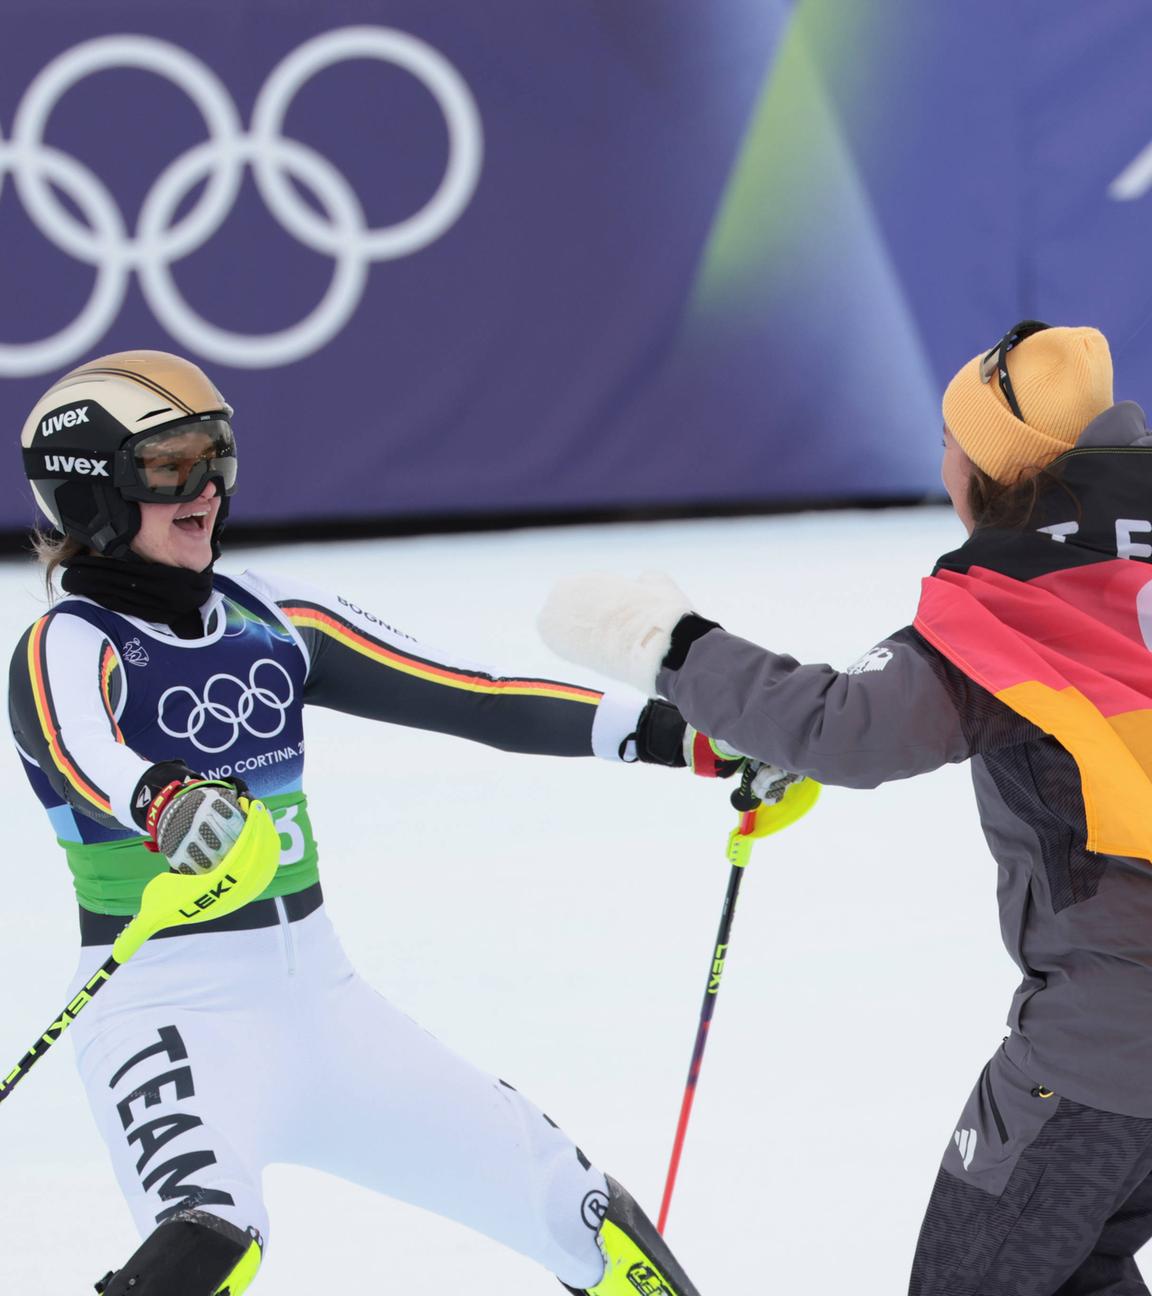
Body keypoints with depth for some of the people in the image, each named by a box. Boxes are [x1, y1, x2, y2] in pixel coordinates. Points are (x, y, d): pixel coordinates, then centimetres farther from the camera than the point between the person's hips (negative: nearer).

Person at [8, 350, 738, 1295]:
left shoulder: (270, 622, 7)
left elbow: (468, 697, 4)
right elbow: (84, 758, -32)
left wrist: (688, 737, -3)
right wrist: (165, 808, -56)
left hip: (318, 996, 7)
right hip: (169, 1012, -6)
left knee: (575, 1208, 11)